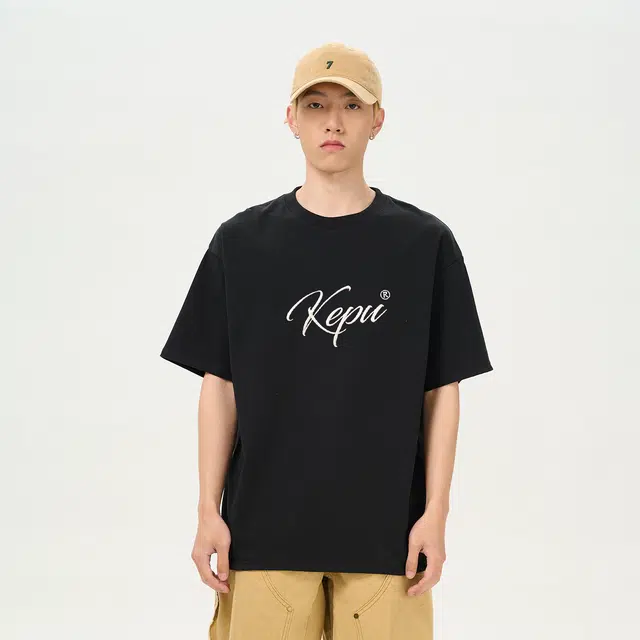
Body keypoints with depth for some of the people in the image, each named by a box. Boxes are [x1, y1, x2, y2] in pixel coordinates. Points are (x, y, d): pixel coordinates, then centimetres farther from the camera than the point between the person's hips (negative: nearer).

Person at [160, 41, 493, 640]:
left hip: (384, 527, 0)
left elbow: (442, 391, 4)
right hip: (265, 524, 1)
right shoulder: (241, 241, 4)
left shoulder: (425, 243, 2)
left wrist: (435, 513, -1)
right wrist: (209, 510, 2)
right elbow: (220, 384, 6)